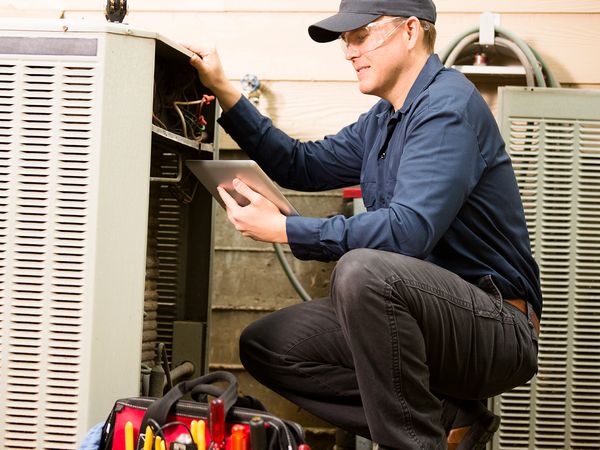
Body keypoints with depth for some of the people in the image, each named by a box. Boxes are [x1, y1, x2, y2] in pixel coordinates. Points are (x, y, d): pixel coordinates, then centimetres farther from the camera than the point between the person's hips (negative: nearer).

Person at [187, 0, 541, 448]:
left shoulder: (449, 104, -15)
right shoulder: (382, 120, 15)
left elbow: (409, 230, -27)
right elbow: (303, 165, 22)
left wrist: (282, 229, -22)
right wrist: (224, 91, 15)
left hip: (496, 325, -10)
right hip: (424, 319, 10)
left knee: (362, 269, -35)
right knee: (264, 345, 4)